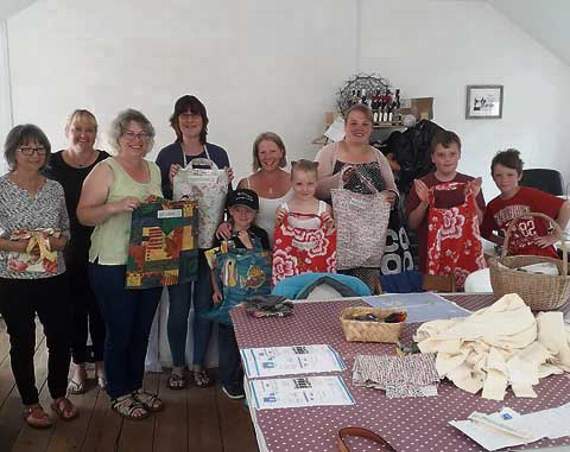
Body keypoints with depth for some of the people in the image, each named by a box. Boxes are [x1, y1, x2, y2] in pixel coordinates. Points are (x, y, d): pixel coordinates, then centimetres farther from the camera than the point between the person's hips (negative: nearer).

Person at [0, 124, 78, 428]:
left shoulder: (55, 188, 4)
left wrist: (59, 241, -10)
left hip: (54, 278, 4)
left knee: (60, 339, 10)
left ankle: (59, 396, 32)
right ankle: (30, 404, 28)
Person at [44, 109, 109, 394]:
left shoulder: (106, 163, -2)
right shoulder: (53, 164, -1)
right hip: (68, 249, 0)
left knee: (99, 306, 10)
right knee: (75, 307, 10)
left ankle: (101, 364, 27)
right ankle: (79, 366, 26)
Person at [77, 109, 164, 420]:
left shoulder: (154, 170, 11)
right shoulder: (105, 170, -9)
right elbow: (84, 214, -13)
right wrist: (116, 206, -28)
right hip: (113, 266, -6)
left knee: (142, 330, 16)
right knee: (120, 332, 6)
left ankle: (136, 386, 34)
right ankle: (119, 395, 24)